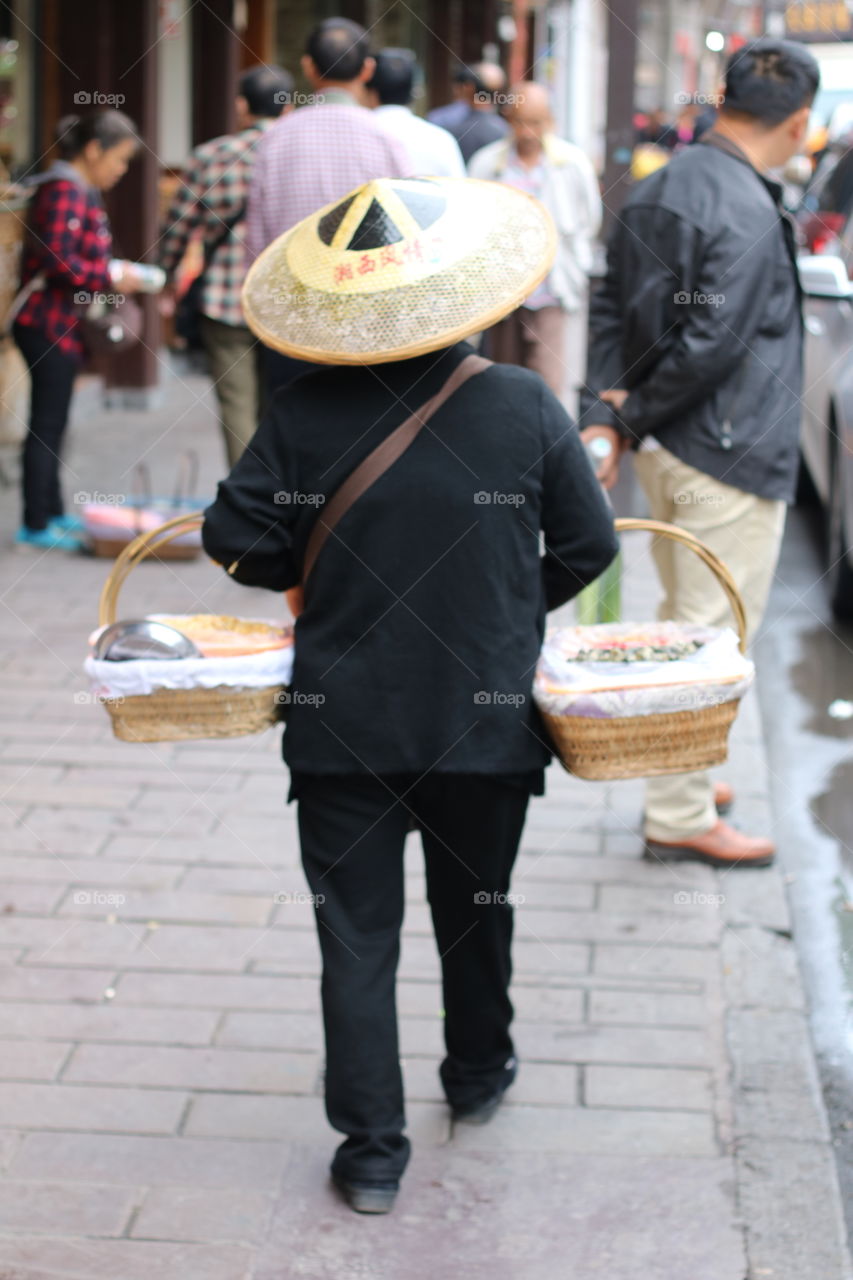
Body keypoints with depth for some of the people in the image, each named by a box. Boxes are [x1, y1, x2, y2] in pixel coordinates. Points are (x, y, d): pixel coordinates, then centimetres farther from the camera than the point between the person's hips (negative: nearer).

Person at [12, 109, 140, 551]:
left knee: (51, 426, 16)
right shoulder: (64, 191, -17)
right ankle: (35, 526, 0)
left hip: (62, 327, 10)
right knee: (46, 426, -5)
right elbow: (56, 261, -24)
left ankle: (52, 514, 24)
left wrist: (111, 271, 9)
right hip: (48, 326, -10)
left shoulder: (82, 192, 16)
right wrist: (110, 279, -17)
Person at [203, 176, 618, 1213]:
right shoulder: (526, 406, -9)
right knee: (475, 910, 23)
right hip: (486, 719, 1)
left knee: (356, 933, 7)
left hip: (344, 725, -1)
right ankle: (478, 1076, 44)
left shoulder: (305, 412, -11)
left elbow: (236, 541, -6)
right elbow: (586, 545, -2)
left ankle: (371, 1150, 9)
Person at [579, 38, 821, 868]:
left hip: (669, 449, 9)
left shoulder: (658, 191, 8)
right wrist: (634, 419, -11)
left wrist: (606, 413, -1)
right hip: (729, 456, -9)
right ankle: (679, 818, 9)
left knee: (683, 622, 21)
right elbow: (713, 342, -23)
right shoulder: (748, 213, -21)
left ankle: (680, 786, 34)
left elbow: (611, 307, 8)